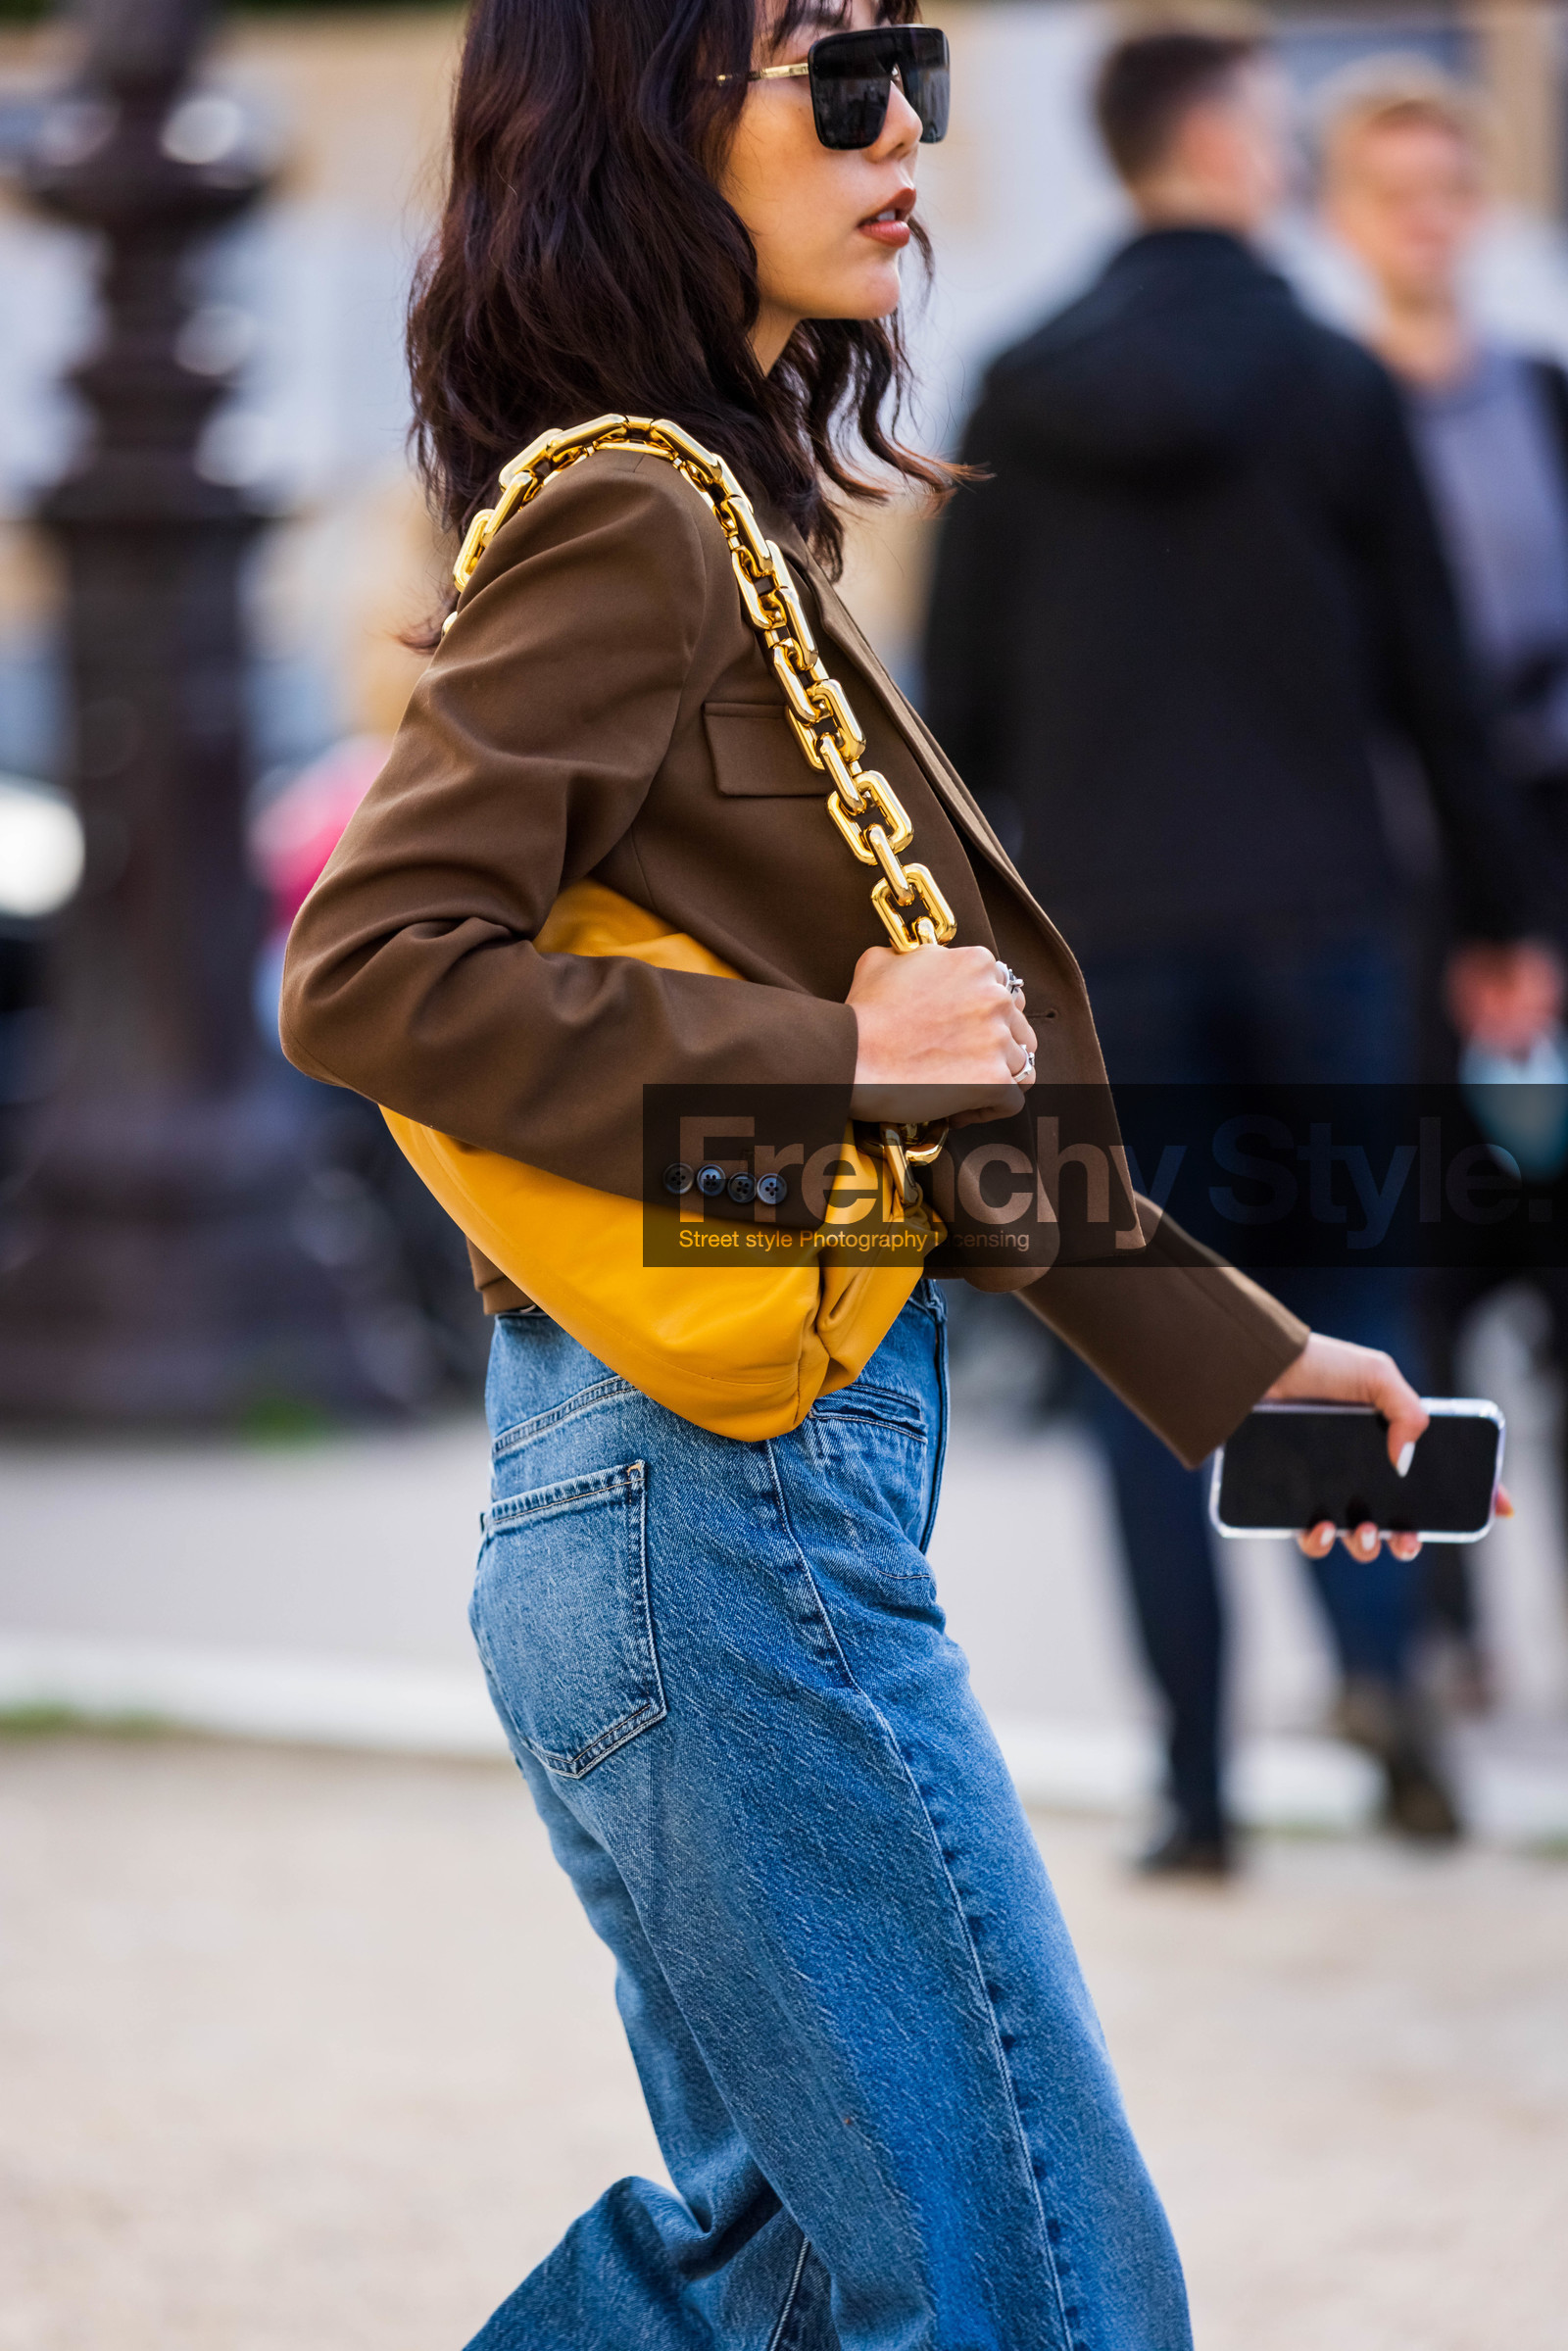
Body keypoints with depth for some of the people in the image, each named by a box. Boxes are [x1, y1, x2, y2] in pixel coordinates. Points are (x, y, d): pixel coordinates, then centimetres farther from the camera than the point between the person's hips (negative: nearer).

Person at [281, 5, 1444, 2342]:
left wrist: (1234, 1357, 17)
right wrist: (827, 1061, -19)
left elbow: (951, 1088, 19)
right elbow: (366, 974, -20)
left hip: (720, 1495, 10)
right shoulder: (633, 521, -12)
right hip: (722, 1498, -10)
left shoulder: (740, 509, 16)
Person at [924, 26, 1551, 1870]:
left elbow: (958, 698, 3)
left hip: (1105, 934, 1)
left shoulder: (1022, 398, 2)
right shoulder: (1332, 384, -2)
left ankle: (1197, 1778, 1)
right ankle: (1376, 1656, -12)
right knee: (1344, 1302, 10)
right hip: (1314, 915, -1)